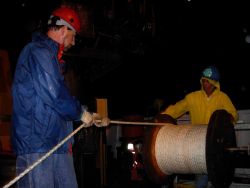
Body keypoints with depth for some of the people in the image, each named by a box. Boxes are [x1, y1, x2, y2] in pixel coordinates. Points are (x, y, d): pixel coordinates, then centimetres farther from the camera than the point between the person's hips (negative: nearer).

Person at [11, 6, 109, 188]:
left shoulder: (52, 57, 24)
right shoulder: (38, 52, -10)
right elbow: (55, 95, -18)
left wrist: (90, 118, 28)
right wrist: (81, 113, -3)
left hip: (59, 144, 10)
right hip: (37, 145, -10)